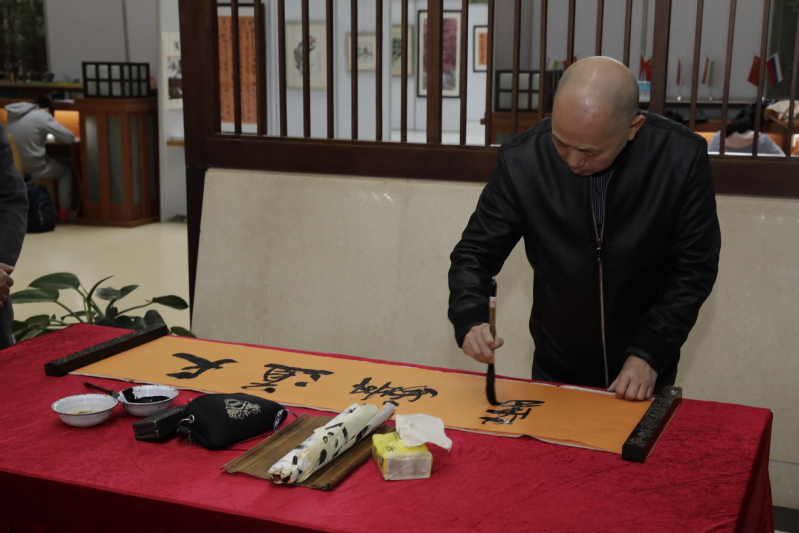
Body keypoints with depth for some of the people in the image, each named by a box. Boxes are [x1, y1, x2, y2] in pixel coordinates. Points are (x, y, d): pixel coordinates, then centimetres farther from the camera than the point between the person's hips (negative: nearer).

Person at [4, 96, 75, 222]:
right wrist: (57, 138, 12)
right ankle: (64, 211, 15)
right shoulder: (42, 116, -10)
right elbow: (69, 137, -8)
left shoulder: (13, 114, 9)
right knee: (66, 170, 21)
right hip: (33, 168, -7)